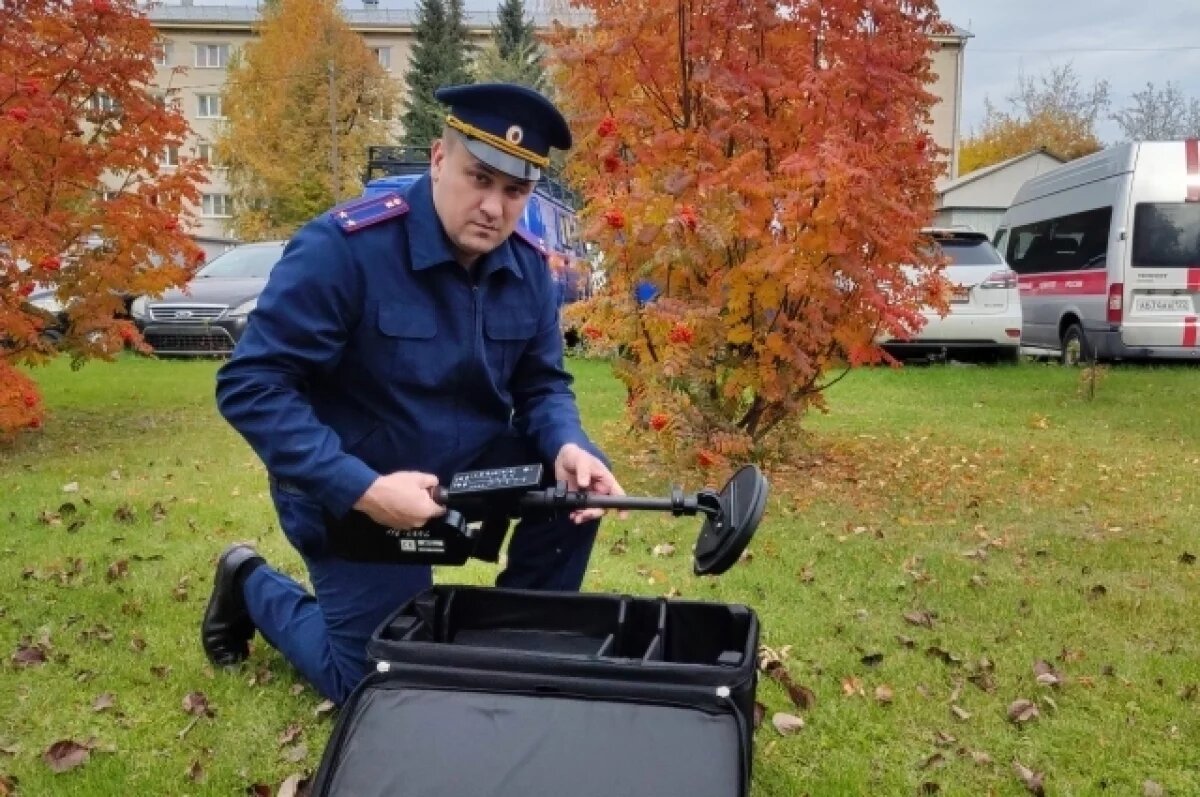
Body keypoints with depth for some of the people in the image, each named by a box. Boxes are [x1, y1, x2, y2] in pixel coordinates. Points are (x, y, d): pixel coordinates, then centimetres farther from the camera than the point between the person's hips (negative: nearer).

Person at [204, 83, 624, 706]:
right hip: (353, 496, -5)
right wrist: (361, 488, -34)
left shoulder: (528, 269, -7)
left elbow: (542, 385, 0)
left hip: (473, 467, 5)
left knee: (582, 477, -16)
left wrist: (567, 446, -24)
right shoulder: (342, 247, -26)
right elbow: (249, 385, -27)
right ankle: (252, 586, 30)